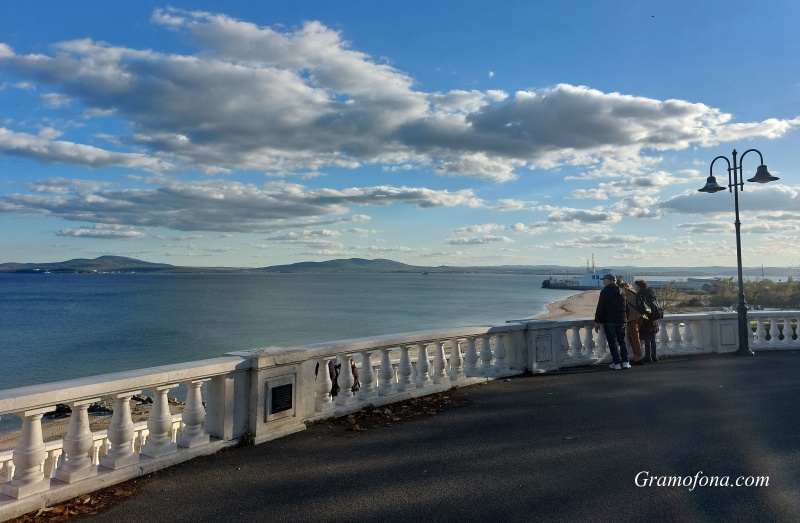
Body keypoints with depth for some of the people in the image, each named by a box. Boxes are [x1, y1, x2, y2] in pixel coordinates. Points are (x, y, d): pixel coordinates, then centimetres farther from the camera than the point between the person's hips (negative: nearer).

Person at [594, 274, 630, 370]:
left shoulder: (605, 291, -8)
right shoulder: (622, 291, 11)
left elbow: (600, 307, -10)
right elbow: (627, 307, 16)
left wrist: (597, 321, -7)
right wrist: (626, 319, 22)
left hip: (609, 321, -6)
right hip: (621, 321, 6)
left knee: (612, 342, -1)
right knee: (622, 341, 14)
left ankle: (616, 363, -4)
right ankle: (625, 362, 10)